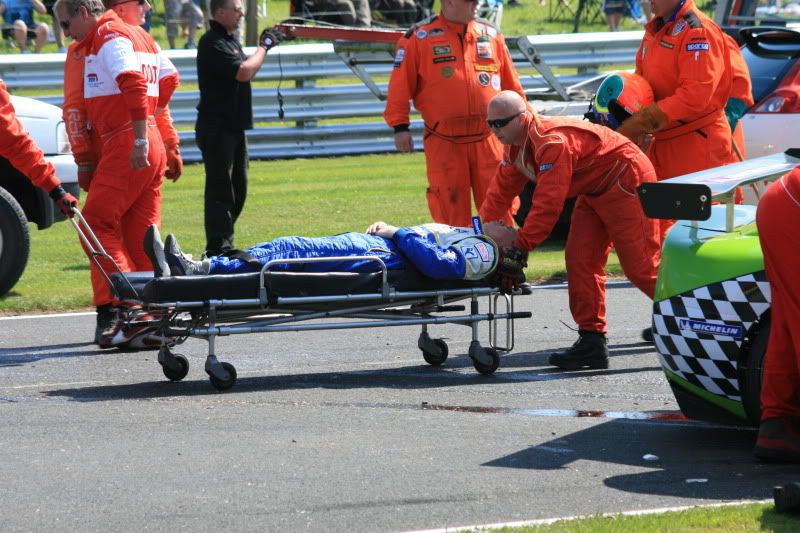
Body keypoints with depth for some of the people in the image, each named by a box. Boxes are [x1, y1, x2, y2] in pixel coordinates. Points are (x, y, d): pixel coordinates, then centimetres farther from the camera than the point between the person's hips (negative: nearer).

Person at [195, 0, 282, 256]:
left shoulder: (229, 40, 16)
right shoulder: (212, 43, -16)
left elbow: (246, 71, 24)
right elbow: (243, 72, -24)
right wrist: (264, 46, -14)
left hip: (234, 126, 10)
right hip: (217, 127, -10)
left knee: (238, 187, 15)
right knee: (221, 189, -10)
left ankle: (224, 244, 23)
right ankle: (218, 248, -9)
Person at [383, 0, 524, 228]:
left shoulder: (491, 35, 11)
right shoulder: (419, 37, 0)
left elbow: (512, 87, 17)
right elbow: (400, 85, -1)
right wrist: (400, 126, -6)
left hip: (489, 141, 3)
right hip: (444, 144, -2)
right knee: (451, 213, 1)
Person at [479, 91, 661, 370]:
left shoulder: (553, 141, -30)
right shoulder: (516, 147, 3)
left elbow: (548, 203, -34)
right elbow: (501, 190, 8)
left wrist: (519, 249, -34)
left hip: (626, 183, -10)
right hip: (595, 193, 10)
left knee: (641, 267, -11)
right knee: (580, 261, 2)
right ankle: (591, 342, 2)